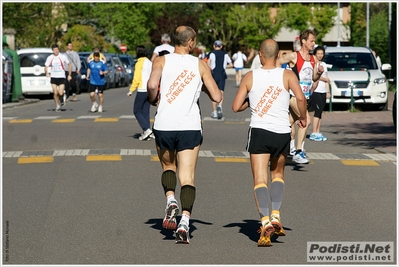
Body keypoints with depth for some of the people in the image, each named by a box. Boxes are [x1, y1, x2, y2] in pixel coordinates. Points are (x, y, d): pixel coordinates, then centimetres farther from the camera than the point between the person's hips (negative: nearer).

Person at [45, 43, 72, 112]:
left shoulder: (63, 57, -3)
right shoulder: (50, 58, 1)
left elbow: (69, 65, 7)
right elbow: (46, 66, 3)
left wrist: (69, 75, 2)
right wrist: (47, 73, -18)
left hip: (61, 77, -2)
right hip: (53, 77, 2)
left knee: (60, 93, -13)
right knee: (55, 93, -3)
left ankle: (62, 101, 19)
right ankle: (57, 106, 13)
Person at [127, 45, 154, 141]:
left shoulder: (139, 63, -10)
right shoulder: (150, 63, 13)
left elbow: (136, 79, -13)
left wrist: (131, 90, -7)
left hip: (142, 90, -7)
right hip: (150, 90, 7)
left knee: (137, 111, 1)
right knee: (145, 112, 12)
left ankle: (146, 129, -12)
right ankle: (147, 133, 9)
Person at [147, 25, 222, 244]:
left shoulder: (161, 61, 4)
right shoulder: (200, 65, 7)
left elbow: (152, 85, -15)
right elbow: (217, 97, 6)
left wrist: (153, 100, 5)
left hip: (164, 125, 1)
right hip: (190, 126, -1)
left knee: (168, 167, 24)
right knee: (187, 177, 0)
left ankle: (170, 199, -4)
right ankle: (184, 222, -18)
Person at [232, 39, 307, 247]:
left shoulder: (250, 77, 2)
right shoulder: (287, 75, 0)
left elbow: (236, 107, 3)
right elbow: (300, 98, -14)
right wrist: (302, 117, 4)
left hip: (259, 131, -1)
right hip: (282, 132, 2)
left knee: (260, 180, -5)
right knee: (277, 174, 23)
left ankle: (265, 222, -24)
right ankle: (276, 216, 8)